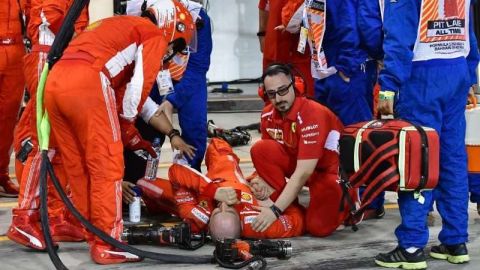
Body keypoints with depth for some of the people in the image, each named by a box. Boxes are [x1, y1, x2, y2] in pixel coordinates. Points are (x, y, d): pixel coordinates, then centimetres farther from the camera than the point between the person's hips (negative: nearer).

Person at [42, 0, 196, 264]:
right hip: (87, 85, -8)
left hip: (53, 82, 8)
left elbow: (118, 92, 34)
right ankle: (106, 246, 2)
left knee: (78, 167, 17)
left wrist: (133, 138, 36)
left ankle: (93, 234, 28)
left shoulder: (121, 26, 35)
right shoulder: (155, 35, 11)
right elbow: (139, 87, 0)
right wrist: (127, 124, 16)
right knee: (107, 167, 0)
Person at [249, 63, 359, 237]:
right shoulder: (268, 115, -9)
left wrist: (275, 210, -37)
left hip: (333, 171, -6)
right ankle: (290, 207, -6)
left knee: (318, 227, -25)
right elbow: (269, 157, 4)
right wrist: (263, 181, -20)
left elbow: (303, 173, -33)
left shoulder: (313, 114, -30)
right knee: (260, 150, -17)